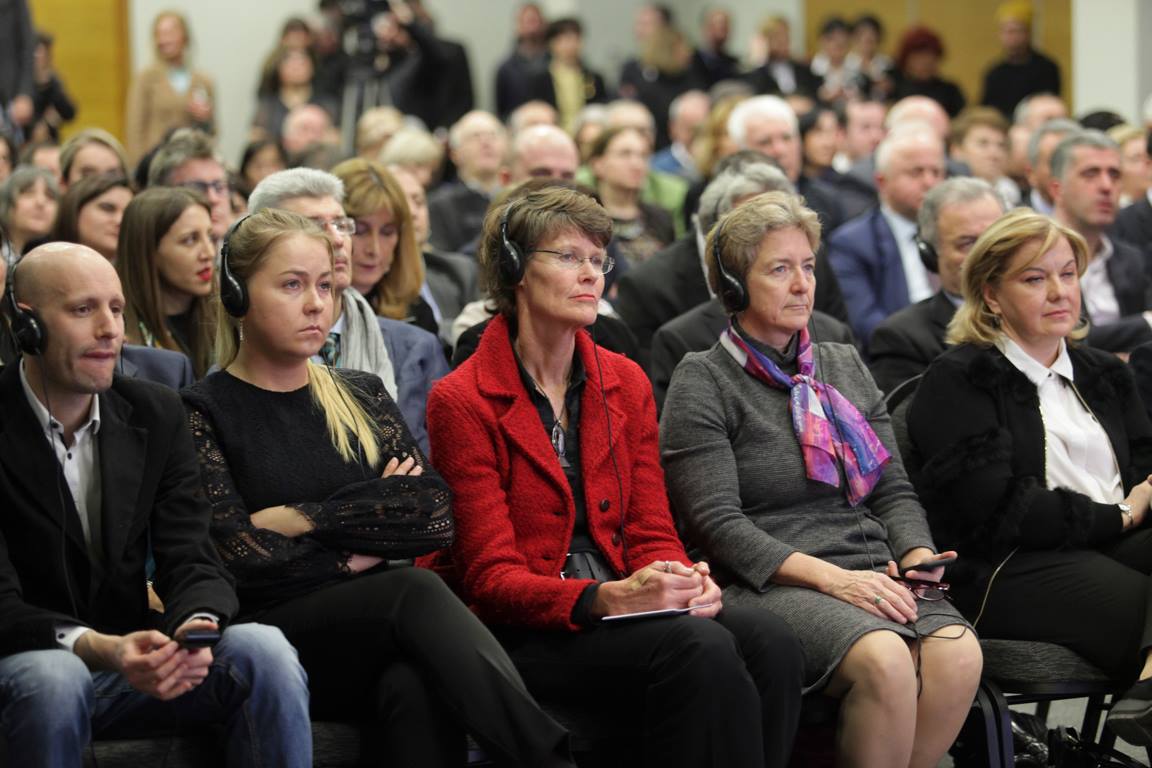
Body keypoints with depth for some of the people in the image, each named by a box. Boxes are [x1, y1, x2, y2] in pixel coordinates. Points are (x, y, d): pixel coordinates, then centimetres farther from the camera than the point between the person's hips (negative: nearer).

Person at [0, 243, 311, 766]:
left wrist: (195, 626, -26)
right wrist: (99, 648, -37)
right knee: (54, 680, -38)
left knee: (265, 650, -22)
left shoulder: (156, 414, 4)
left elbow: (190, 558, -1)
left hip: (128, 659, 4)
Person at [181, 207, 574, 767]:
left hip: (376, 628, 3)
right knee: (414, 591, -35)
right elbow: (242, 557, -8)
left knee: (415, 688, -36)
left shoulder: (360, 397, 20)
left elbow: (436, 516, 4)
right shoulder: (203, 413, 5)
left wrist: (308, 519, -5)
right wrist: (374, 520, 1)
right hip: (279, 632, -3)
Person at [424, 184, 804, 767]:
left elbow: (650, 532, 11)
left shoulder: (627, 384, 13)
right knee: (701, 649, -32)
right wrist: (607, 599, -27)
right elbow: (491, 577, -10)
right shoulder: (462, 401, -4)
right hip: (521, 630, -6)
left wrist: (684, 581, -14)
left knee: (768, 642, -25)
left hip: (620, 605, 6)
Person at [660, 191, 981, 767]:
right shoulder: (702, 383, 2)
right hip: (769, 585, -5)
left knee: (957, 655, -28)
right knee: (884, 660, -35)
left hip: (872, 578, 6)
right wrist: (830, 578, -17)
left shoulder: (844, 367, 22)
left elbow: (894, 490, 21)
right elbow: (716, 523, -8)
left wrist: (918, 555, -2)